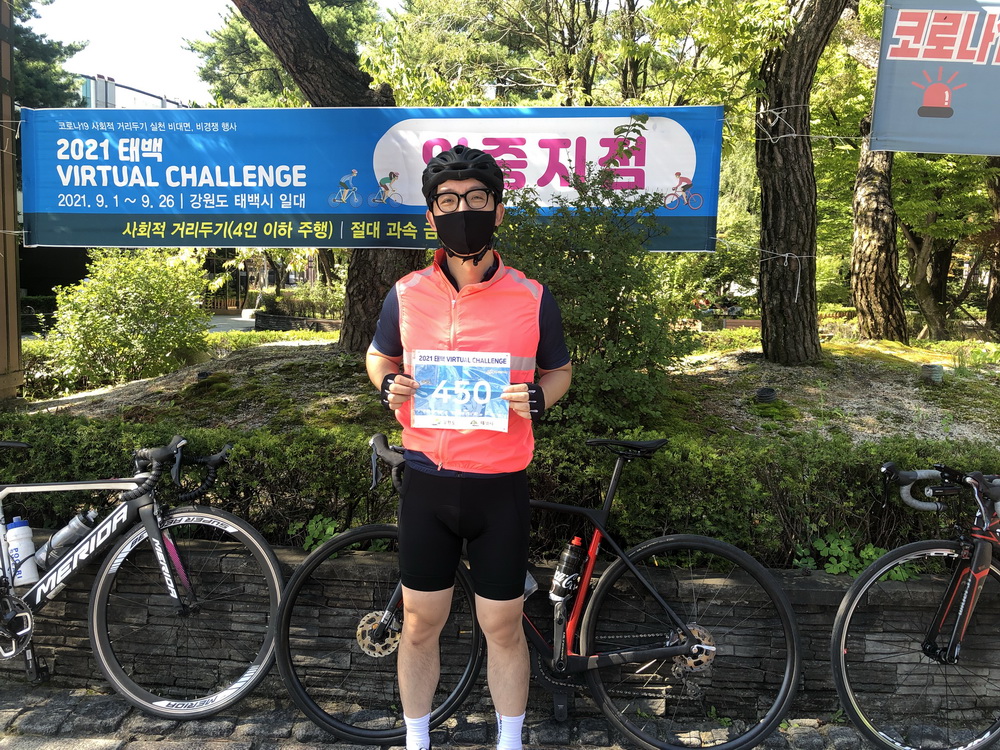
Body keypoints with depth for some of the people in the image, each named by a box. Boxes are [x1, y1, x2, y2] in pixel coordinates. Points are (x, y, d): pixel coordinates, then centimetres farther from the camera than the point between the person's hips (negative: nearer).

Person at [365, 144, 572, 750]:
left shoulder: (532, 299, -4)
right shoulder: (406, 295, 0)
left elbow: (560, 370, 9)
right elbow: (378, 357, 16)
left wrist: (536, 397, -13)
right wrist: (389, 385, -7)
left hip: (501, 487, -1)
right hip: (427, 482, 2)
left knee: (503, 629, 11)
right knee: (420, 625, 13)